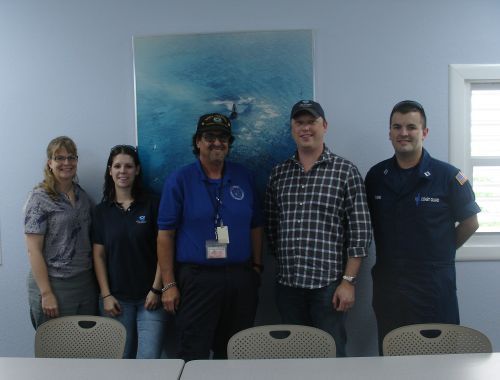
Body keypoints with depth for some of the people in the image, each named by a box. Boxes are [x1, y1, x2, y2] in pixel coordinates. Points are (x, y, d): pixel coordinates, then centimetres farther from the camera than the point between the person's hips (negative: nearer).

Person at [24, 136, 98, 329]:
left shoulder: (83, 196, 9)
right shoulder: (39, 198, -8)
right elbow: (33, 250, -11)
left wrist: (97, 282, 10)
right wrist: (46, 294, -16)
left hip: (86, 283, 5)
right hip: (54, 284, -5)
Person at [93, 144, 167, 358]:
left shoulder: (152, 205, -1)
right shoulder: (102, 211, 6)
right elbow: (99, 255, 5)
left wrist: (156, 289, -8)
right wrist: (106, 295, -2)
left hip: (149, 296, -2)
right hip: (117, 298, 2)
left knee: (149, 358, -5)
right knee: (122, 357, 9)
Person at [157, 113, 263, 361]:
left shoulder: (244, 177, 7)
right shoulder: (179, 180, -3)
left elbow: (255, 226, 13)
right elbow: (165, 234, -5)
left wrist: (257, 266, 8)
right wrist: (169, 284, -8)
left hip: (241, 278, 4)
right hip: (196, 279, -3)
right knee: (194, 357, 3)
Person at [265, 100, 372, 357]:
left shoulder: (345, 171, -4)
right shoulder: (278, 174, 8)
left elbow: (360, 231, -6)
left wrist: (348, 281, -9)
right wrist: (283, 264, 13)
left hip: (329, 283, -3)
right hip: (287, 284, 4)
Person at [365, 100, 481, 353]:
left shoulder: (448, 176, -6)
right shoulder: (375, 176, 4)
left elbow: (470, 222, 4)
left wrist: (443, 251, 5)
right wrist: (392, 252, 8)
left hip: (434, 287, -3)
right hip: (387, 286, 3)